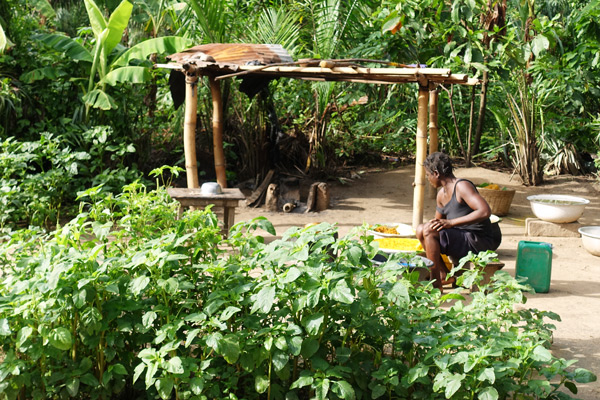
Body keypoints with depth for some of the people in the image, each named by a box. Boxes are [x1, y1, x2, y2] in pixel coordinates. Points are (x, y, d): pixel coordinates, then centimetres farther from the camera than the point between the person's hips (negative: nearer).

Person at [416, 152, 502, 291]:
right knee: (421, 229, 6)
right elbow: (439, 222, 28)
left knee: (429, 231, -22)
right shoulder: (441, 195, 12)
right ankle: (444, 275, 4)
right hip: (463, 237, 9)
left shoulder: (462, 186, -16)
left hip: (480, 241, -9)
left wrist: (451, 223, -31)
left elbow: (485, 211, -29)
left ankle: (436, 284, -18)